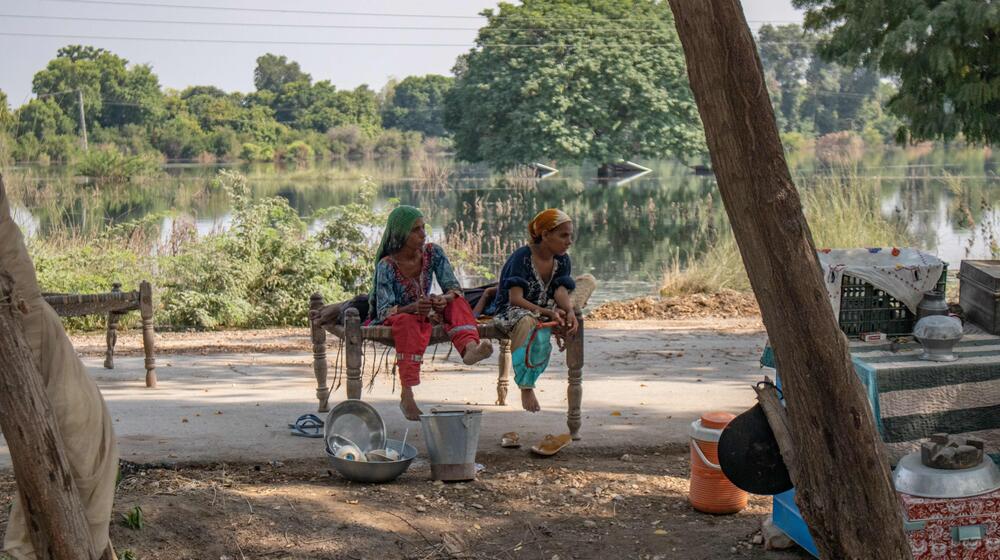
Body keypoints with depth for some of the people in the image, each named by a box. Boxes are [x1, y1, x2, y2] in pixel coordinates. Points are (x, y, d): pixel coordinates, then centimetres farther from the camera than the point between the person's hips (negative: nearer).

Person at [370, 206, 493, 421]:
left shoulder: (433, 253, -5)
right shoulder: (387, 266, -18)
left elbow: (454, 288, -10)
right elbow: (384, 311, -23)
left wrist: (445, 299, -34)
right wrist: (412, 308, -43)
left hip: (426, 314, 5)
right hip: (392, 320, -5)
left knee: (458, 303, -21)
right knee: (410, 322, -39)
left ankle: (469, 348, -54)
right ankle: (406, 395, -49)